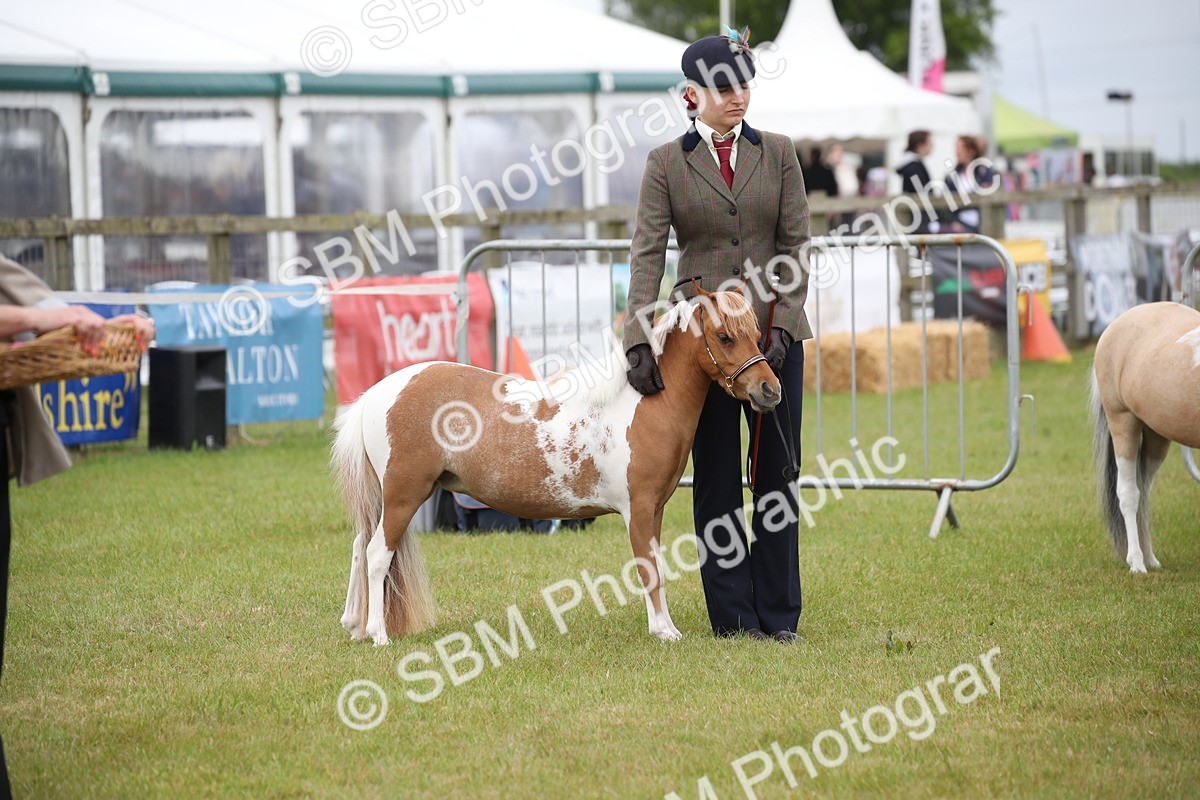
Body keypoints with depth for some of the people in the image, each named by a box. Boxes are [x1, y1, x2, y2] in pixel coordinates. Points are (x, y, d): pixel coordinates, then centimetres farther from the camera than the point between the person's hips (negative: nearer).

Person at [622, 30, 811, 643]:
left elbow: (797, 242, 1)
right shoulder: (666, 162, 0)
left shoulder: (778, 153, 4)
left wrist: (783, 323, -10)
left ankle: (777, 616, 10)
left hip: (774, 330, 1)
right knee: (716, 477, 3)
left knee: (778, 471, 4)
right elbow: (647, 251, -8)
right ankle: (732, 616, 9)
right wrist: (639, 338, -19)